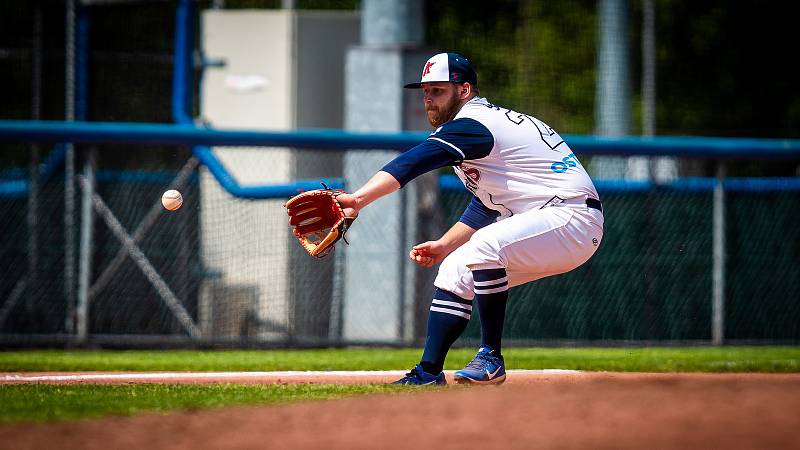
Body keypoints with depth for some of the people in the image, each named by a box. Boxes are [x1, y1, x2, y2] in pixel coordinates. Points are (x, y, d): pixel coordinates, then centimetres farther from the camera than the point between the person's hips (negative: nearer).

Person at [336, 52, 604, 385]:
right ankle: (429, 372, 13)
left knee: (484, 247, -32)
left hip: (572, 217, -11)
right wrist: (444, 245, 16)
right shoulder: (484, 121, 16)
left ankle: (491, 358, -21)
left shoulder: (471, 125, -16)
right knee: (455, 270, 13)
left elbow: (414, 162, -31)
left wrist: (359, 199, -43)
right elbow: (485, 203, 26)